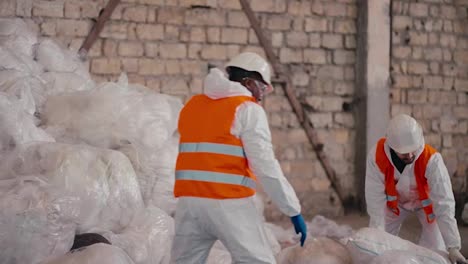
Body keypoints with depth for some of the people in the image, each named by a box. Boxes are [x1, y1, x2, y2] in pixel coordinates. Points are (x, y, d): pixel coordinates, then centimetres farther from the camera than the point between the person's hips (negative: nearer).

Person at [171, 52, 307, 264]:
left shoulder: (192, 105, 16)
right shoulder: (248, 110, -3)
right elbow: (266, 167, -10)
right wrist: (294, 211, -7)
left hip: (189, 201, 6)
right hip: (230, 204, -6)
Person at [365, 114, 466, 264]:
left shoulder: (431, 159, -39)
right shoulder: (377, 156, -35)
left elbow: (444, 203, -40)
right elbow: (376, 198, -29)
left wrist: (453, 247, -43)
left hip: (426, 202, -2)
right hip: (395, 201, 2)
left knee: (436, 251, -10)